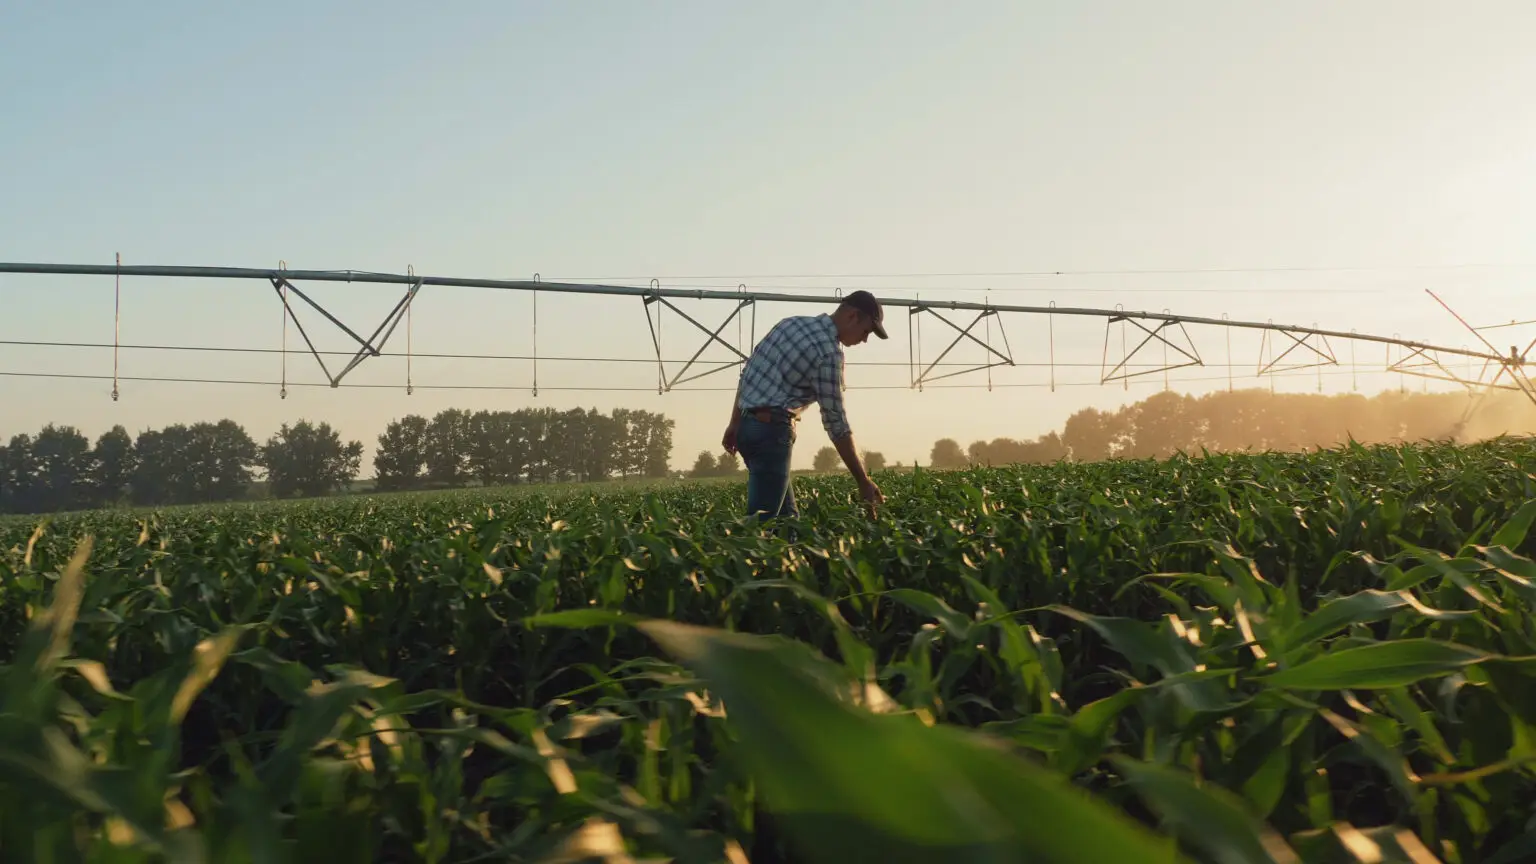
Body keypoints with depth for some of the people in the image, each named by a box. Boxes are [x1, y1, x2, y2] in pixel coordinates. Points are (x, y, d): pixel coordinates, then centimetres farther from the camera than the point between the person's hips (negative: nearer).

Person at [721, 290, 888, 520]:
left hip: (746, 425, 9)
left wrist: (735, 423, 21)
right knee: (761, 520, -7)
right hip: (771, 431, -9)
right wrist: (863, 481, -8)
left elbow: (747, 372, 16)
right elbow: (835, 423, -13)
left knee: (787, 514, 14)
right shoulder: (829, 351, -13)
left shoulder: (792, 322, 12)